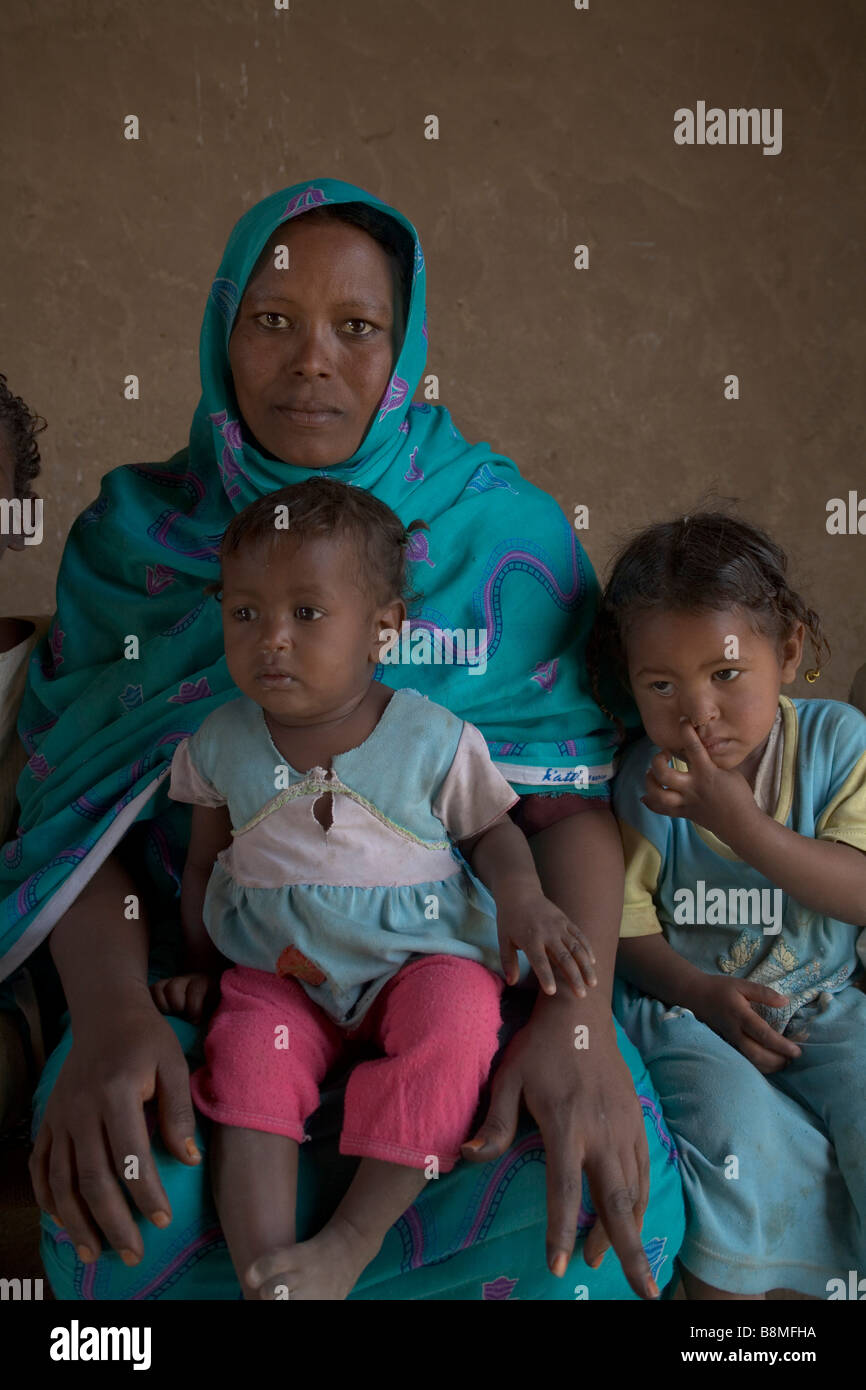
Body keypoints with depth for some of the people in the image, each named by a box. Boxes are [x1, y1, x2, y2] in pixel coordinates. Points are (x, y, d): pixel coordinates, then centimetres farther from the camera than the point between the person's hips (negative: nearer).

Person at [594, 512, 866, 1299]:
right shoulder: (645, 780, -6)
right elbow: (631, 930, -2)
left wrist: (743, 825, -26)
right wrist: (704, 993, -20)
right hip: (690, 1005, -1)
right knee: (736, 1124, -27)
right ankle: (723, 1281, -3)